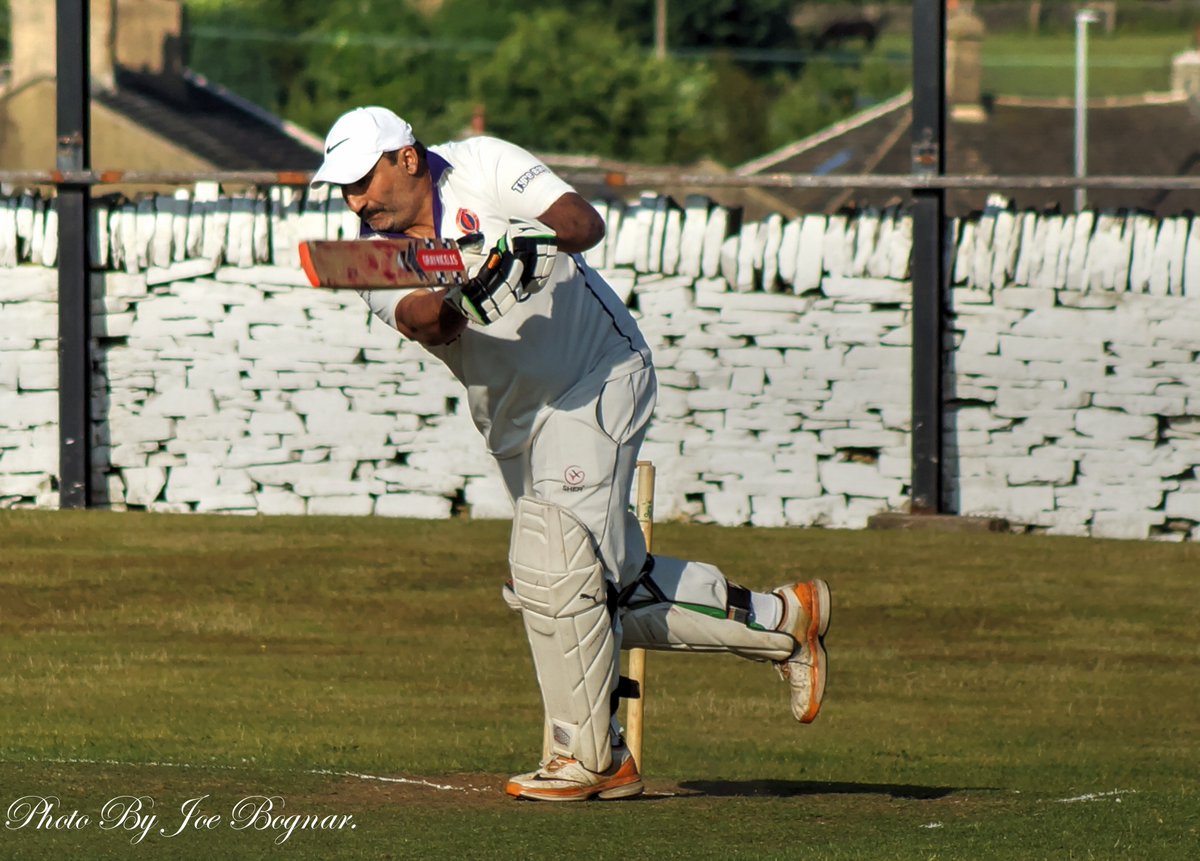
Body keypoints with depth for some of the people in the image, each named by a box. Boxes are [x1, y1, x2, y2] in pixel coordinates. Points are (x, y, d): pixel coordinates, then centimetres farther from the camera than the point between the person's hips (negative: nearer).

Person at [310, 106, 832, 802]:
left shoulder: (483, 167, -14)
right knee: (610, 584, 6)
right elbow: (429, 323, -24)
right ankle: (778, 620, 23)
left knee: (548, 566, -18)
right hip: (516, 425, 7)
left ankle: (587, 757, -8)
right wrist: (456, 279, -46)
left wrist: (533, 237, -46)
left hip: (599, 382, -6)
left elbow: (587, 223, -26)